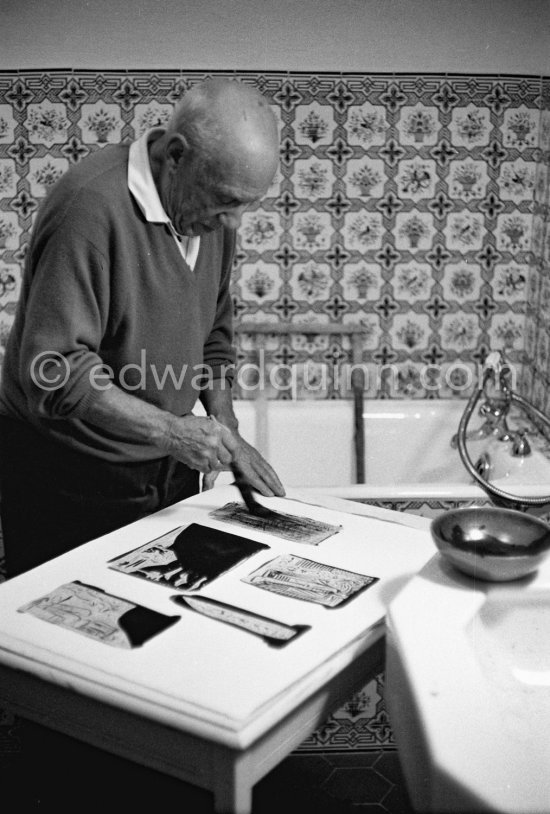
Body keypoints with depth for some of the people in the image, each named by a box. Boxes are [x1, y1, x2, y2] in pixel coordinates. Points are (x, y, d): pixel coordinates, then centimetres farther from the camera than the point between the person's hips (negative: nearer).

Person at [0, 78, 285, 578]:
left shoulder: (209, 210, 3)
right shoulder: (92, 206, -24)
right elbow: (56, 372, -27)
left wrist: (227, 435, 2)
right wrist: (169, 430, -29)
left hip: (168, 471, 7)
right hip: (72, 479, -7)